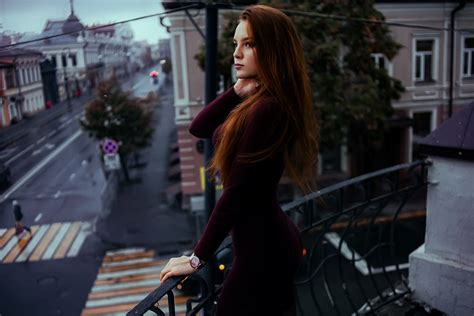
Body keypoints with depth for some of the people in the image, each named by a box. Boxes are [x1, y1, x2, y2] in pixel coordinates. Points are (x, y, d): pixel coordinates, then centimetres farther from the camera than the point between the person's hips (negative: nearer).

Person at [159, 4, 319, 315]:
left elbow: (236, 194, -22)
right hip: (273, 237, 9)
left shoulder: (266, 109, -24)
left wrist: (198, 257, -13)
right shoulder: (259, 102, 6)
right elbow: (198, 127, 7)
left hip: (261, 246, -9)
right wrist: (238, 90, -5)